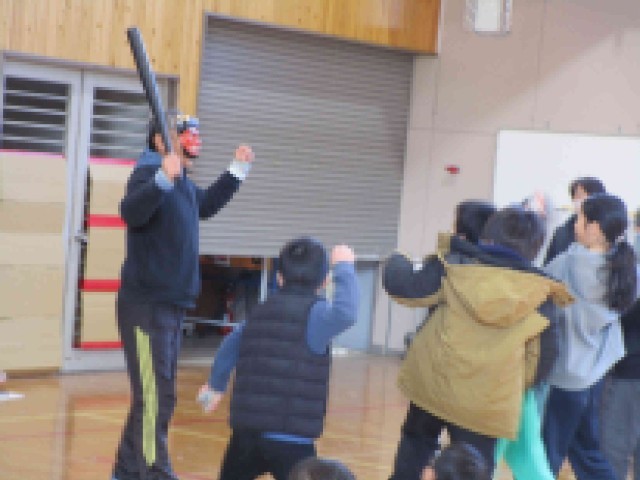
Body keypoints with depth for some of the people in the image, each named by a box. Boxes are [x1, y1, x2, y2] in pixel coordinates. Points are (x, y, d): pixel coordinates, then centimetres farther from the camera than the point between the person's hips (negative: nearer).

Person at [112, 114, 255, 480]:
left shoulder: (183, 183, 13)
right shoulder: (150, 172, -15)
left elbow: (206, 205, 35)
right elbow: (131, 213, -36)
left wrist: (239, 170, 32)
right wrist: (163, 179, -50)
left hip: (172, 306, 10)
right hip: (146, 305, -10)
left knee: (158, 395, 17)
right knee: (156, 397, -12)